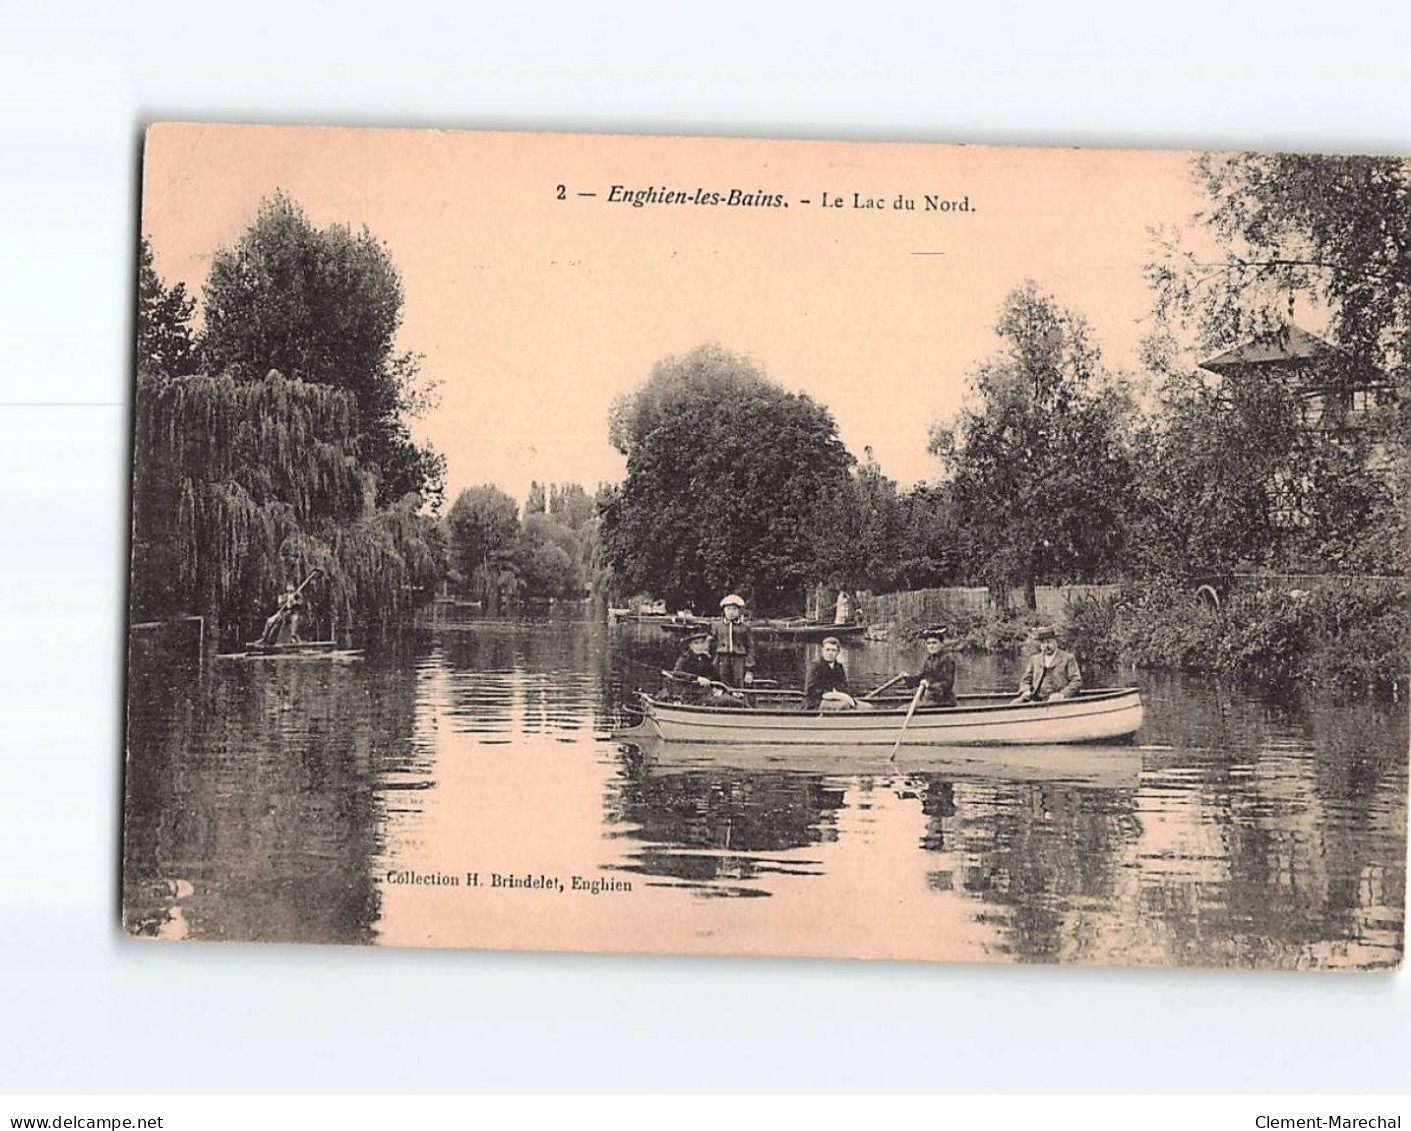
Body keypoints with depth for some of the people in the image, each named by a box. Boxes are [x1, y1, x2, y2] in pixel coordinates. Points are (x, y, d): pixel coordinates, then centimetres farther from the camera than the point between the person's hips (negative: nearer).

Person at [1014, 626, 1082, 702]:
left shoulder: (1067, 658, 9)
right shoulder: (1034, 659, 22)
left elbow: (1077, 681, 3)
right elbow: (1025, 680, 22)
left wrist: (1063, 694, -13)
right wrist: (1025, 691, -1)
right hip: (1037, 700, 4)